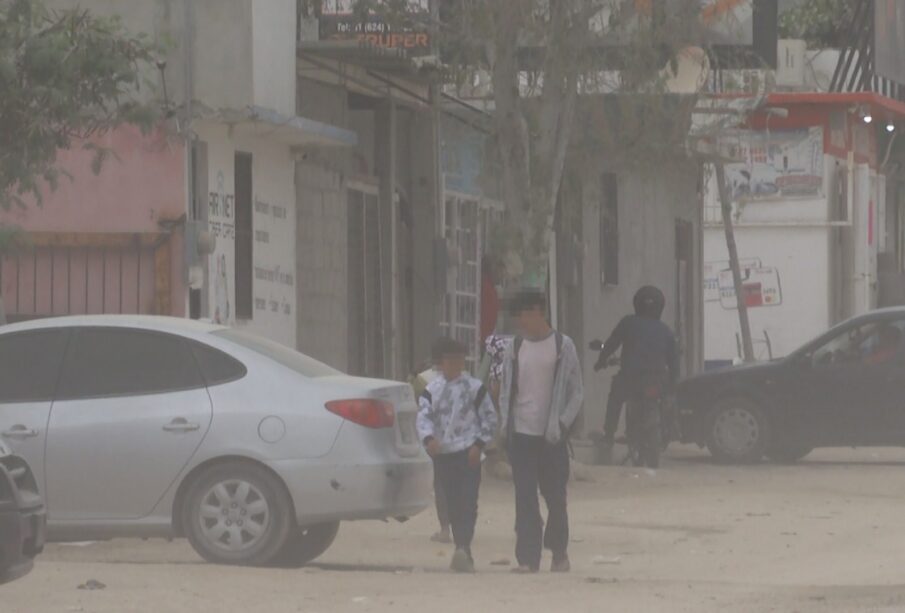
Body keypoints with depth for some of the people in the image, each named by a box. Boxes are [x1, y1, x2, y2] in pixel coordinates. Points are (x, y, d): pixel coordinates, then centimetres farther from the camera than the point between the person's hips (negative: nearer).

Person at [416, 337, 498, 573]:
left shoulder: (475, 388, 3)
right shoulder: (431, 390, 8)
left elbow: (489, 418, 4)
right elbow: (423, 417, -3)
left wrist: (479, 444, -8)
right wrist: (429, 438, -23)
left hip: (468, 453, -3)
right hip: (442, 454, 3)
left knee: (468, 503, -14)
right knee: (452, 506, 8)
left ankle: (463, 548, -24)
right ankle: (462, 552, 17)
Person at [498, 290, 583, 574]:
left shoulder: (562, 346, -1)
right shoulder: (515, 347, 8)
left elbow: (576, 391, 1)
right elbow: (506, 390, 13)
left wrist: (563, 423, -11)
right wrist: (506, 423, 0)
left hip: (552, 434, -2)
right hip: (521, 433, 2)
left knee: (555, 496, 5)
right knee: (525, 497, -5)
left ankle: (559, 553, 22)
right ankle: (528, 557, -5)